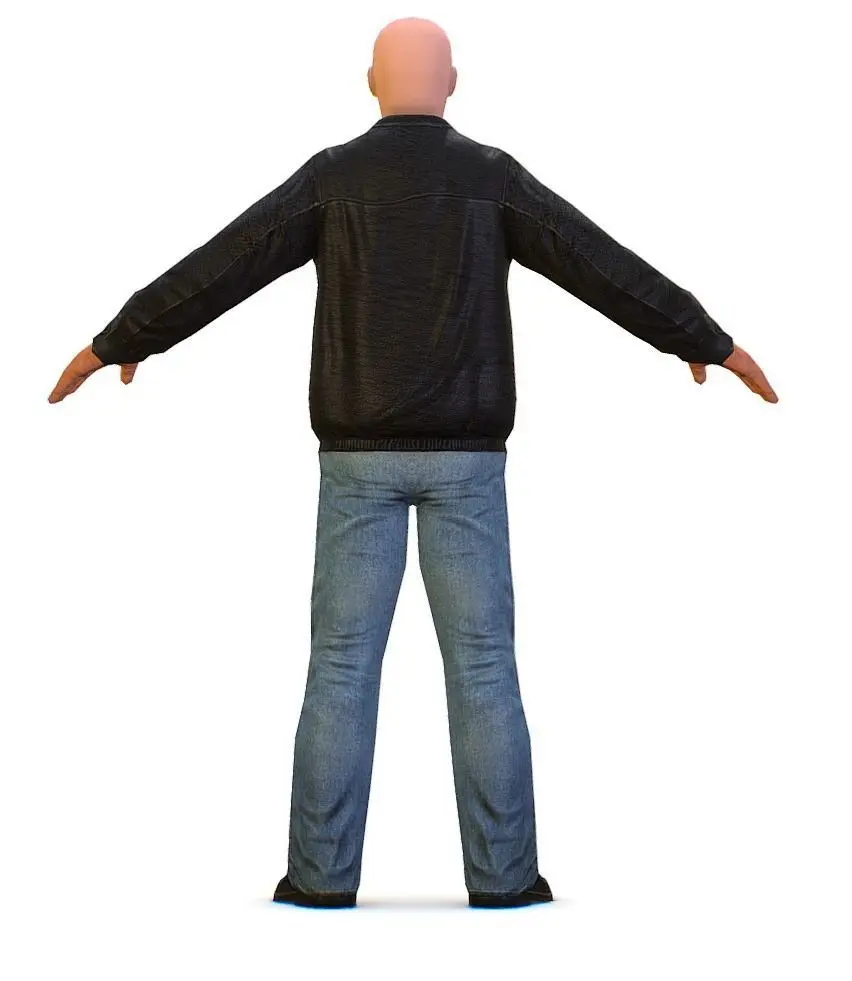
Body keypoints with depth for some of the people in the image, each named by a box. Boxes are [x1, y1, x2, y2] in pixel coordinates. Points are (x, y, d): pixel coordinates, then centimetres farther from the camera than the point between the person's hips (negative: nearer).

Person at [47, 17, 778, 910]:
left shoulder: (331, 177, 0)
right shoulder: (494, 178, 0)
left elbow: (215, 271, -1)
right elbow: (610, 270, -1)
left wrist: (116, 342, 10)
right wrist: (710, 342, 8)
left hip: (360, 455, 0)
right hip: (463, 456, 0)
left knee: (342, 663, 3)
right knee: (483, 662, 3)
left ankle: (324, 874, 3)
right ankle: (502, 874, 3)